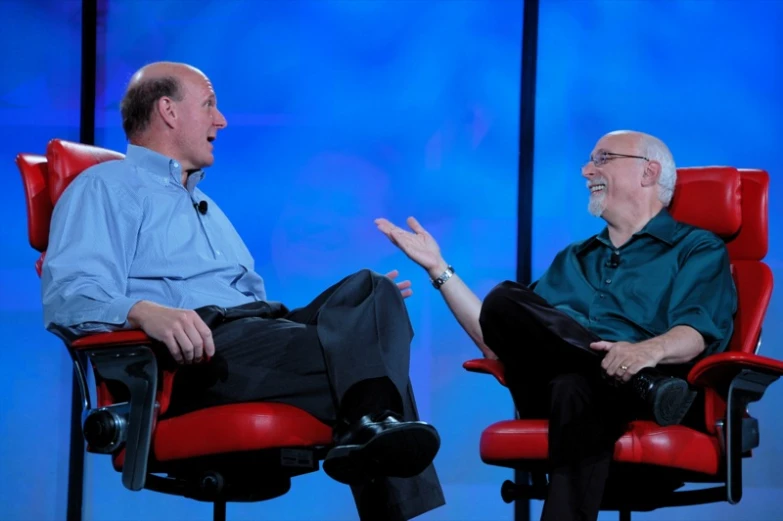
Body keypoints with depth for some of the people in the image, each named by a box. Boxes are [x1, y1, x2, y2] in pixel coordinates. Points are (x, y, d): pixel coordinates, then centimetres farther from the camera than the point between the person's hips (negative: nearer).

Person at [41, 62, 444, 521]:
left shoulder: (206, 205, 36)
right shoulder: (106, 187, 8)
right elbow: (69, 294, -10)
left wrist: (368, 305, 22)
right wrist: (145, 311, -32)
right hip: (191, 353, -8)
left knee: (372, 290, -18)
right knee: (343, 351, -32)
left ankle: (371, 427, -41)